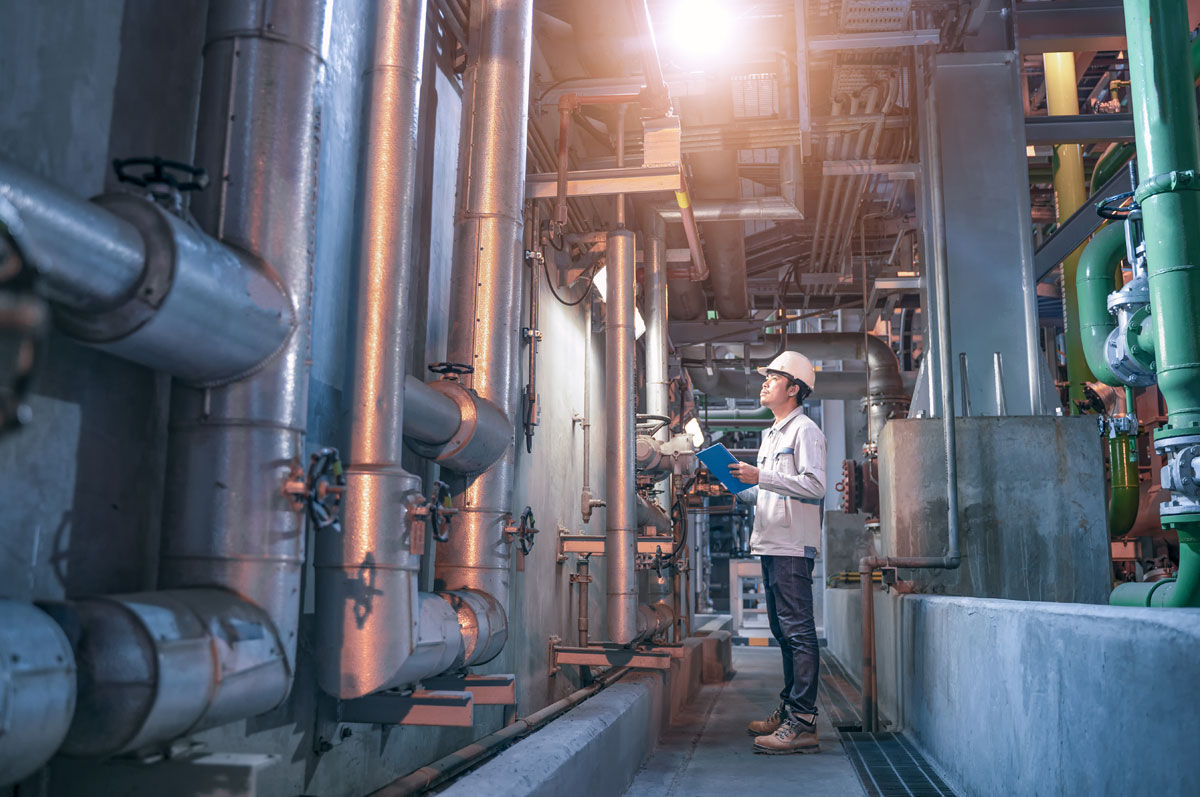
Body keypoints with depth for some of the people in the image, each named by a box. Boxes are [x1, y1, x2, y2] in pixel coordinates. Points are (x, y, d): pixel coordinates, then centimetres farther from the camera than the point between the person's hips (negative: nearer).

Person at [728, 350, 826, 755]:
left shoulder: (805, 430, -6)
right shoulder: (772, 435, 23)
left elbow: (814, 485, -18)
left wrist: (760, 476, -19)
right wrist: (739, 489, 14)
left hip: (793, 545, -10)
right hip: (771, 544, 10)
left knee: (798, 631, -10)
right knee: (784, 632, 13)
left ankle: (802, 723, -9)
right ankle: (788, 711, 21)